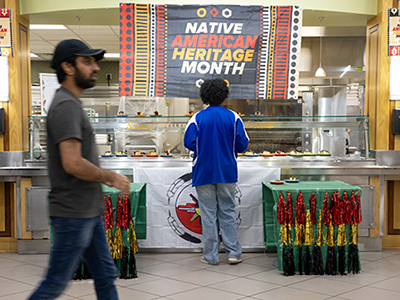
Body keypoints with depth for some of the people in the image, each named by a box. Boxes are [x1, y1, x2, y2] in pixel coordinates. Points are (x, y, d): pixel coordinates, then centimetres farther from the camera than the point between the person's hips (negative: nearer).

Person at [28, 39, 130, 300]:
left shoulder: (72, 104, 15)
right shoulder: (66, 105, -17)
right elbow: (73, 164, -26)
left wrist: (106, 178, 12)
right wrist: (112, 177, -13)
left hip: (89, 212, 10)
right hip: (73, 214, -10)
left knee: (106, 275, 14)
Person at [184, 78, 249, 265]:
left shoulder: (197, 118, -7)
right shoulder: (233, 117, -3)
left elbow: (189, 143, -8)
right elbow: (242, 144, -4)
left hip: (204, 172, -1)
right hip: (227, 172, 2)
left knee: (208, 213, 5)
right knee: (228, 211, 12)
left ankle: (211, 255, 9)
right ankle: (233, 253, 11)